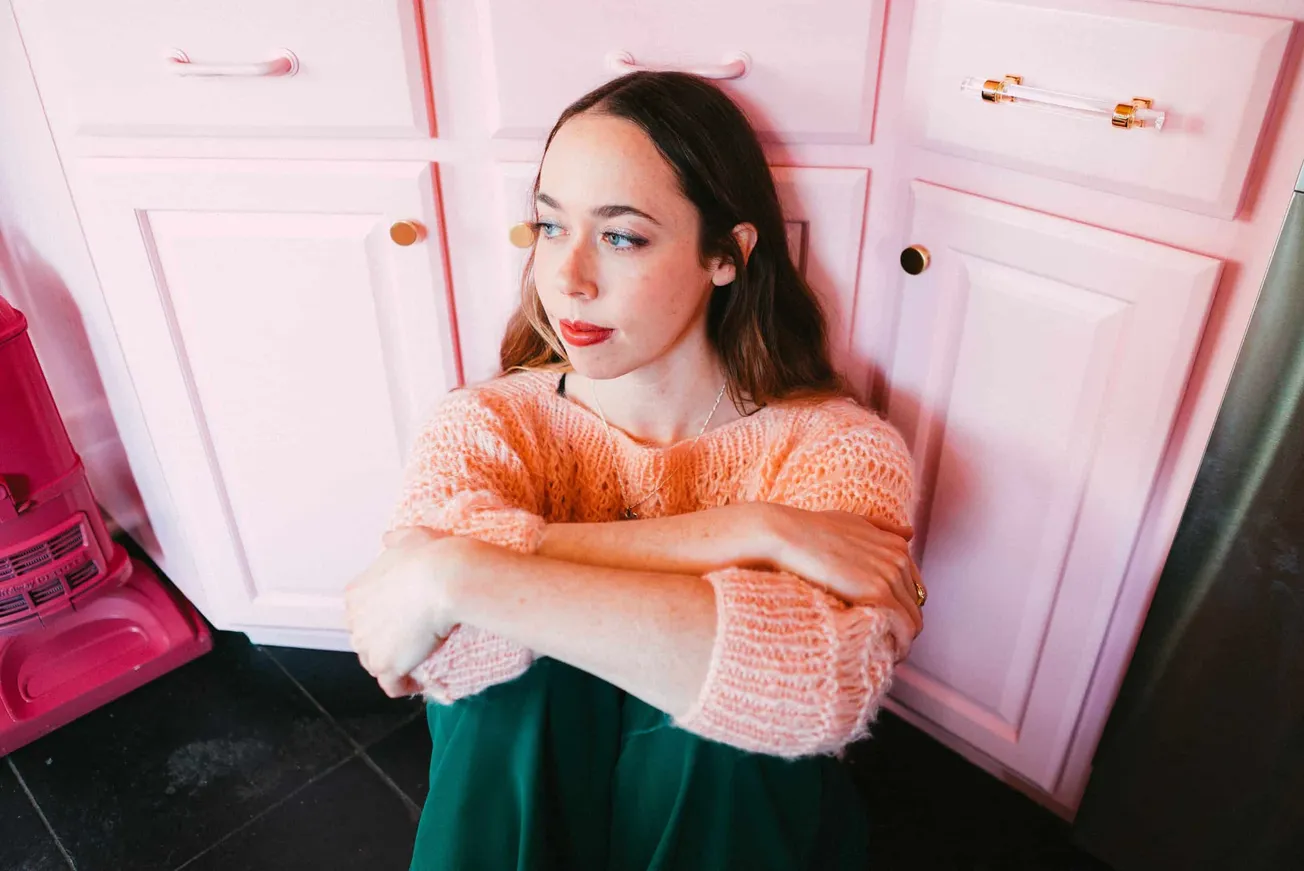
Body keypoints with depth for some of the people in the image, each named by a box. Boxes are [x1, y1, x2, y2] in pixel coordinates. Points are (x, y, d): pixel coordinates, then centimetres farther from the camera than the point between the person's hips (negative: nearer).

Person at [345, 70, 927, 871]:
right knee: (516, 676, -27)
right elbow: (449, 654, -27)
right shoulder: (485, 424, -9)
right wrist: (738, 533, -31)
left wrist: (456, 578, -34)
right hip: (516, 802, 2)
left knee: (723, 724, -30)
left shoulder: (837, 446, -14)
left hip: (733, 805, -1)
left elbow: (820, 681, -33)